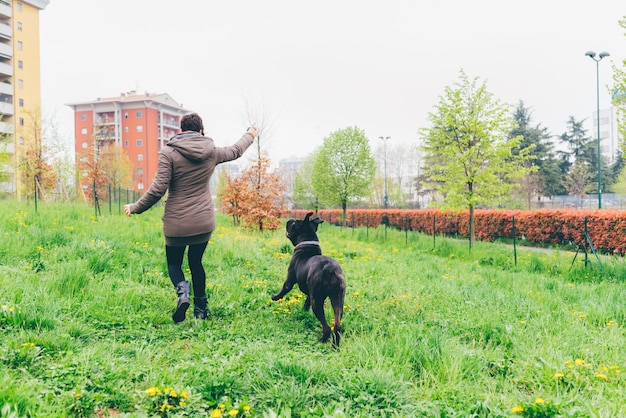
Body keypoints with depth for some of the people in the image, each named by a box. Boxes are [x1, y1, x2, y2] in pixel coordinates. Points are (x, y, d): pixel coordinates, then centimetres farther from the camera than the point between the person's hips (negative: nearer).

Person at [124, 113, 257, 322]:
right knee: (196, 261, 20)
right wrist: (249, 136, 43)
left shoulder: (169, 153, -10)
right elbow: (235, 151, 22)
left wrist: (135, 207, 0)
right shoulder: (211, 152, 2)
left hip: (177, 223, -3)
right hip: (204, 222, 3)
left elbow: (158, 189, -14)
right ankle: (200, 309, 20)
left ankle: (182, 291, -13)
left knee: (174, 262, 16)